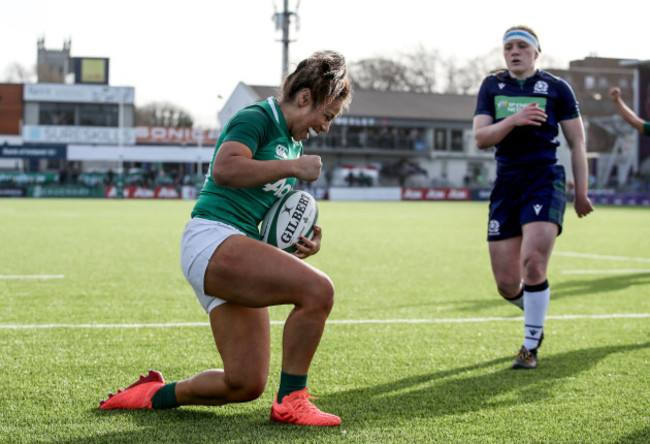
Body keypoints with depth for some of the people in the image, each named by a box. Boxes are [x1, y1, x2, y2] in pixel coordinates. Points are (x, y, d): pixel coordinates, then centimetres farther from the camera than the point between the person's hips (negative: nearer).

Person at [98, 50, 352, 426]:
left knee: (246, 385, 5)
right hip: (212, 240, -10)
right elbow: (224, 169, -25)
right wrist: (293, 167, -18)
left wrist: (304, 242, 9)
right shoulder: (256, 118, -6)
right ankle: (291, 401, -14)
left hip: (239, 247, 10)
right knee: (318, 289, -27)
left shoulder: (293, 143, 21)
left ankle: (156, 394, 25)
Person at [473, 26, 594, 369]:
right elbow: (480, 137, 0)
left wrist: (581, 193, 3)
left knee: (533, 262, -20)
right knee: (506, 284, 1)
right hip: (506, 184, 3)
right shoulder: (492, 87, 10)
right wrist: (513, 120, -17)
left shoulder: (557, 88, 3)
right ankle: (536, 316, 35)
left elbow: (577, 142, 6)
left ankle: (531, 347, -2)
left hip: (545, 180, -3)